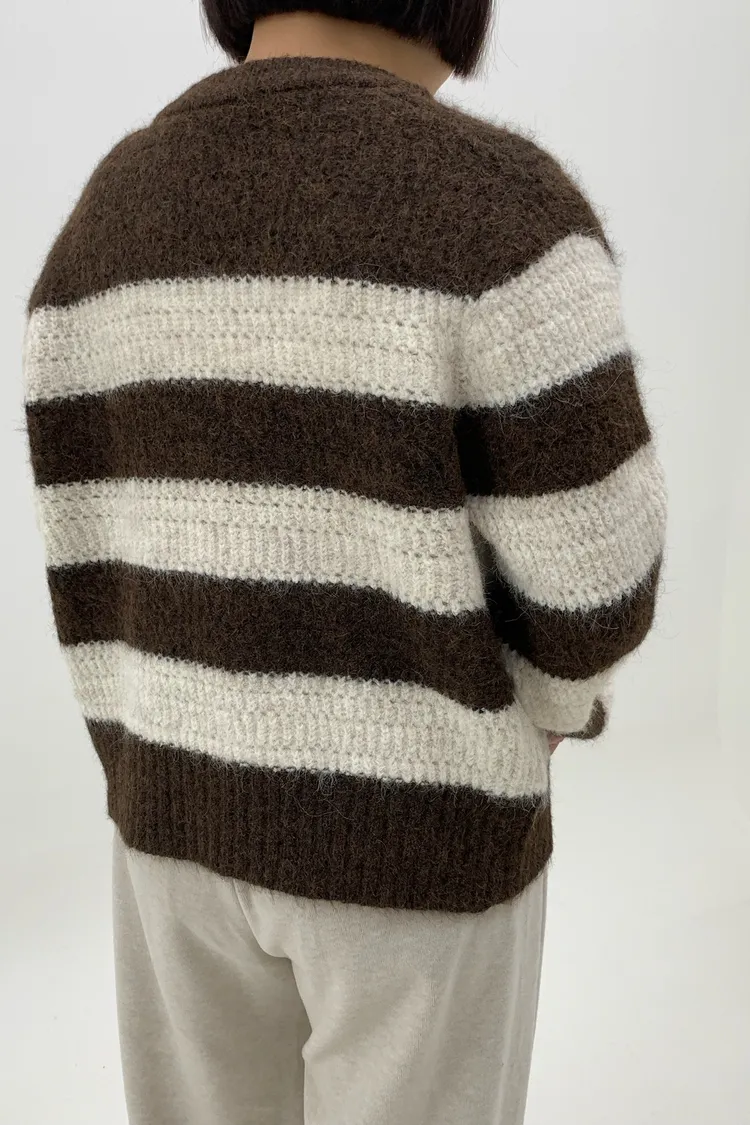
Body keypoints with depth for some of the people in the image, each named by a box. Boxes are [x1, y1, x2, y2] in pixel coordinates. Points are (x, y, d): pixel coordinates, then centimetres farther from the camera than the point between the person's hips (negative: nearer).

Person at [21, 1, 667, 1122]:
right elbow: (586, 570, -18)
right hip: (416, 827, -4)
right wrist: (544, 702, 6)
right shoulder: (502, 208, -21)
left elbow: (90, 565, 0)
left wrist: (150, 783, 13)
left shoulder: (106, 221, -2)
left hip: (197, 800, 5)